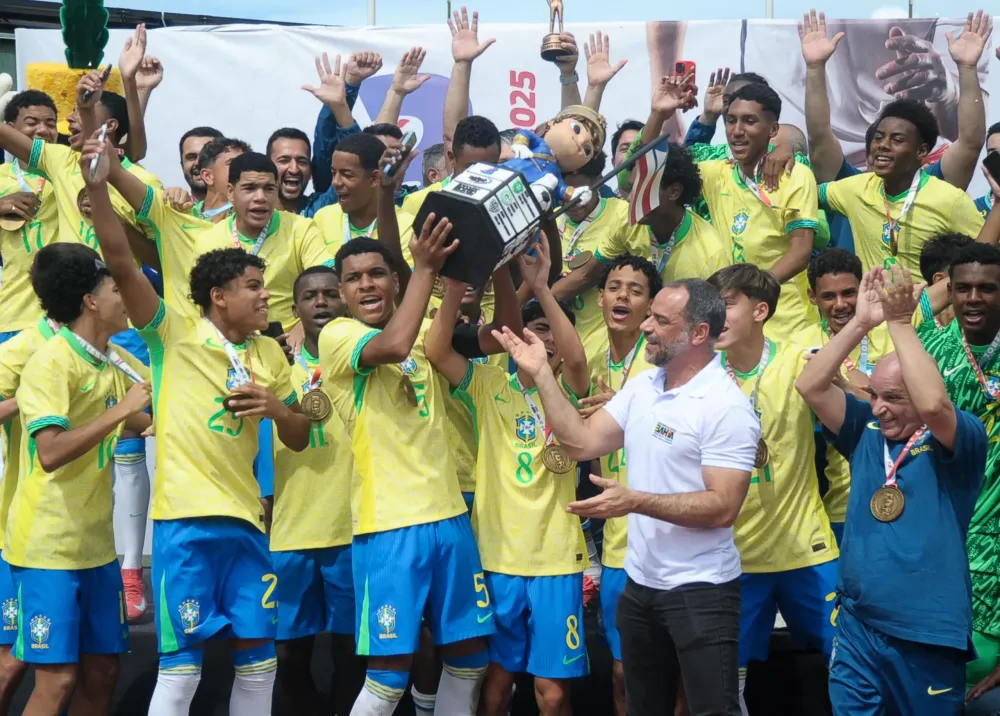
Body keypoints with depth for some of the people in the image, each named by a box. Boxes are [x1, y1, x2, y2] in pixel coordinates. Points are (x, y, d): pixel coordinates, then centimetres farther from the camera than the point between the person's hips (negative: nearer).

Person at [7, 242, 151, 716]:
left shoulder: (116, 361, 7)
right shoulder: (52, 362, -16)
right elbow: (50, 452, -27)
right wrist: (120, 410, -24)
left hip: (96, 544, 8)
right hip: (47, 547, -8)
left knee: (101, 673, 10)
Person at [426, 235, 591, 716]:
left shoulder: (567, 394, 4)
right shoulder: (488, 386, 5)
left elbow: (576, 357, -18)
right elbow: (436, 351, -11)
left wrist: (541, 286, -25)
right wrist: (458, 280, -23)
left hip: (555, 558, 0)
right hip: (496, 556, 0)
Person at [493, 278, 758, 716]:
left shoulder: (726, 407, -18)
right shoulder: (641, 386, 5)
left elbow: (723, 507, -23)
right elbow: (581, 442, 4)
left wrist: (635, 502, -29)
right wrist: (541, 373, -1)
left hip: (700, 589, -8)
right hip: (640, 581, 8)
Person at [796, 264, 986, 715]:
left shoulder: (961, 443, -7)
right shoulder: (868, 431, 6)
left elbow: (933, 404, -28)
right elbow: (811, 387, -4)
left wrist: (900, 322, -23)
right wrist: (861, 323, -12)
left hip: (927, 635, -4)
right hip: (857, 626, 4)